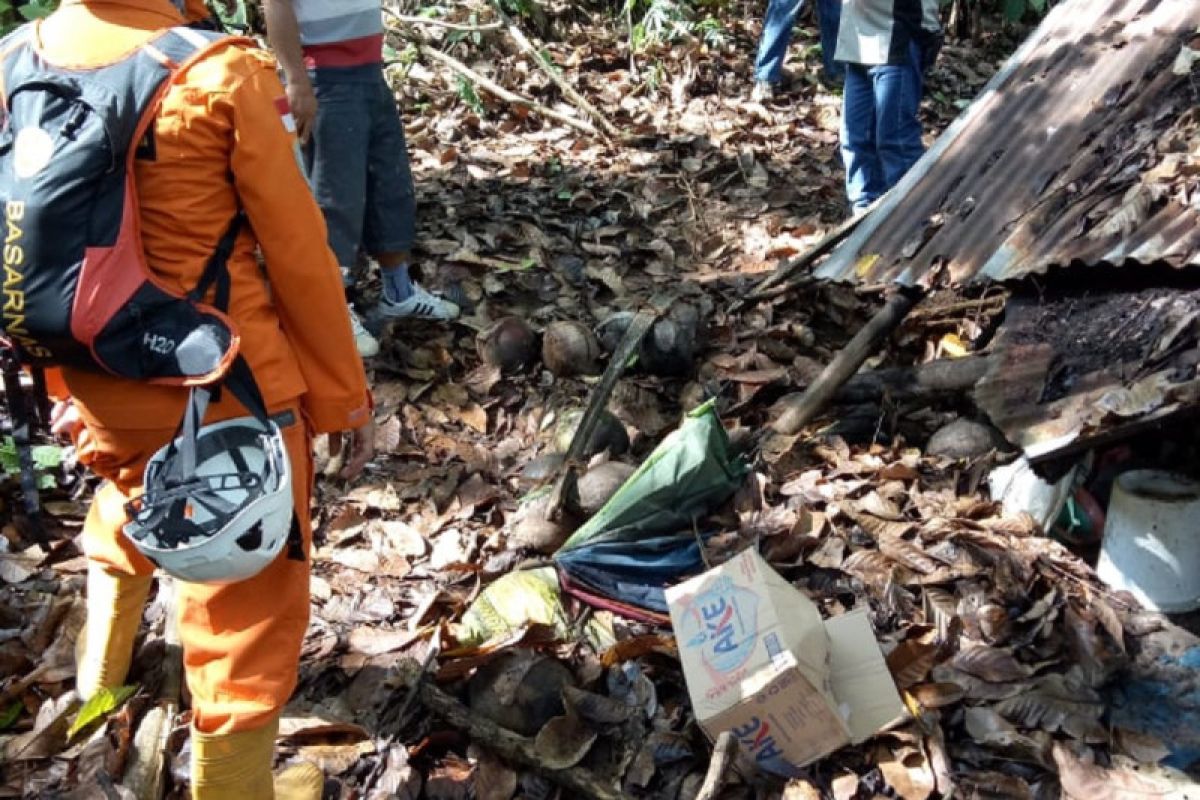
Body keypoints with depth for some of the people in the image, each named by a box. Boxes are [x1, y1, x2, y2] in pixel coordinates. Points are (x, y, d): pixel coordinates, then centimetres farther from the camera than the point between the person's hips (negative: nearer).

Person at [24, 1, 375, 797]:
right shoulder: (222, 77, -19)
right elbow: (299, 257, -13)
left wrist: (62, 373, 20)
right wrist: (344, 395, -1)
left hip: (96, 391, 7)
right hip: (226, 394, -6)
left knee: (129, 500, 37)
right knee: (247, 612, 10)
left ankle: (101, 666, 59)